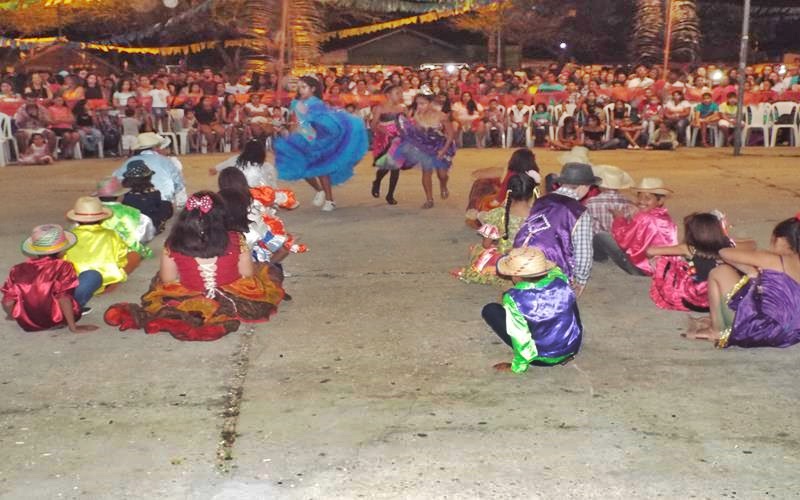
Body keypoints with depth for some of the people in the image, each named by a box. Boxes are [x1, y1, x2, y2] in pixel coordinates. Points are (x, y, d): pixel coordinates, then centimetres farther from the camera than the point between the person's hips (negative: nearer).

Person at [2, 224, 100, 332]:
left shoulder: (18, 270, -1)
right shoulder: (62, 267, -12)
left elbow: (7, 304, -4)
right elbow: (63, 298, -23)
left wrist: (17, 317, 18)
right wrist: (73, 327, -21)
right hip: (56, 321, -4)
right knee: (93, 275, 2)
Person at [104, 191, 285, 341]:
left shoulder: (173, 245, -14)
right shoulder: (235, 241, -16)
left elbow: (168, 281, -5)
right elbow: (248, 276, -7)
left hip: (188, 304, 2)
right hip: (231, 303, -2)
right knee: (266, 271, 20)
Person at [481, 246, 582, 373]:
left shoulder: (514, 298, -25)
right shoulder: (561, 280, -12)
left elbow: (521, 338, -23)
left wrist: (517, 367, -9)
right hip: (572, 348, 5)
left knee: (490, 310, 0)